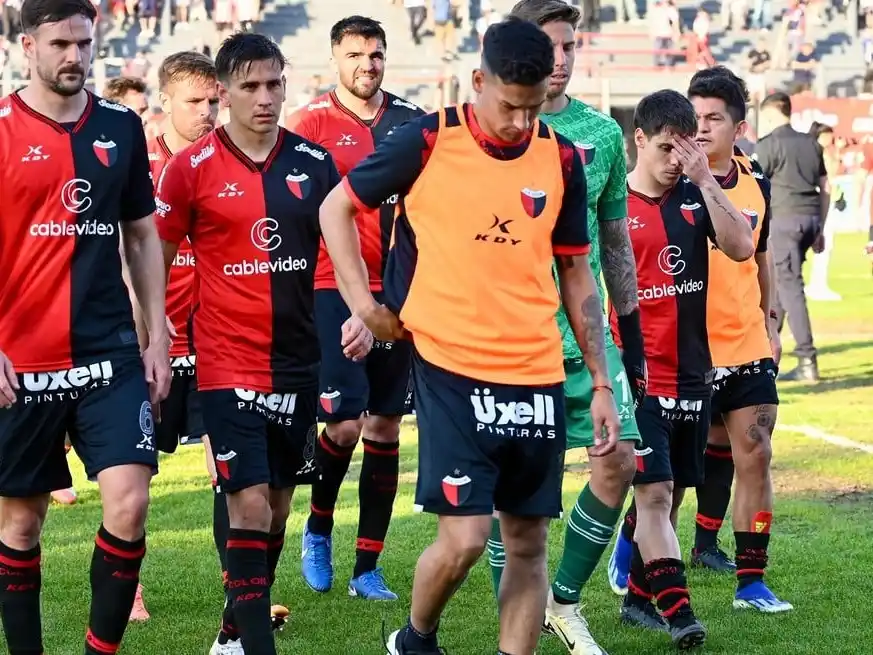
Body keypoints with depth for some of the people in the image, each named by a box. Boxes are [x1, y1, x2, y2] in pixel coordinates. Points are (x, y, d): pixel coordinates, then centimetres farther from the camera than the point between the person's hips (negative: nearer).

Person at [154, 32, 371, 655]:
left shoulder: (315, 161, 2)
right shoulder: (191, 168, -7)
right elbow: (154, 260, 3)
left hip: (298, 363, 4)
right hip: (227, 365, -4)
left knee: (278, 505, 13)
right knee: (250, 505, -12)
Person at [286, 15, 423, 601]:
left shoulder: (411, 120, 8)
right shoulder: (312, 122, -3)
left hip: (397, 290, 4)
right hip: (333, 288, -4)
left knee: (386, 423, 5)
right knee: (346, 421, -11)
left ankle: (367, 568, 13)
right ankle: (318, 529, 18)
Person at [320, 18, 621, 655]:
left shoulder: (562, 159, 4)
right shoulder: (428, 142, -6)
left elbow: (576, 273, 11)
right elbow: (337, 208, 5)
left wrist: (602, 383, 9)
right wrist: (364, 305, -3)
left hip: (538, 376, 4)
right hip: (450, 368, -4)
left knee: (528, 543, 6)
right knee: (465, 538, -8)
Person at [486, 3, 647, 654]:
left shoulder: (602, 132, 7)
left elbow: (616, 242, 14)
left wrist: (633, 337, 14)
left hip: (587, 331, 4)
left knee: (618, 461, -4)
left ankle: (565, 600, 16)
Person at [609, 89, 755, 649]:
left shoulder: (697, 197, 6)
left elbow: (742, 247, -8)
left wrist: (707, 181, -13)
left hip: (692, 372, 5)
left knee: (669, 492, 12)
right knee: (654, 491, -11)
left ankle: (639, 597, 23)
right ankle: (677, 608, -12)